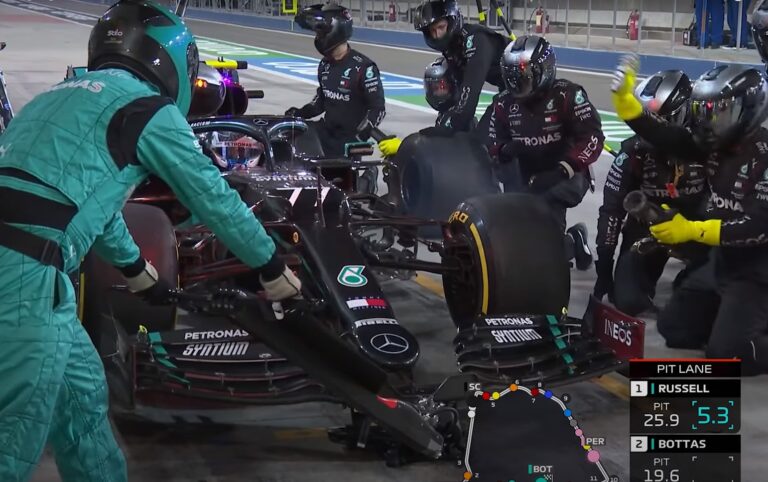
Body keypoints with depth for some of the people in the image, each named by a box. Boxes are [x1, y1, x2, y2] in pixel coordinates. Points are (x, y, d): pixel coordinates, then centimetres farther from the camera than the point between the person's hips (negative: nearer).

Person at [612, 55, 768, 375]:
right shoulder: (717, 144, 1)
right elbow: (662, 136, -5)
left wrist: (692, 230, -30)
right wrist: (624, 96, -17)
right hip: (721, 262, 9)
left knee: (724, 353, -16)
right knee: (673, 328, 14)